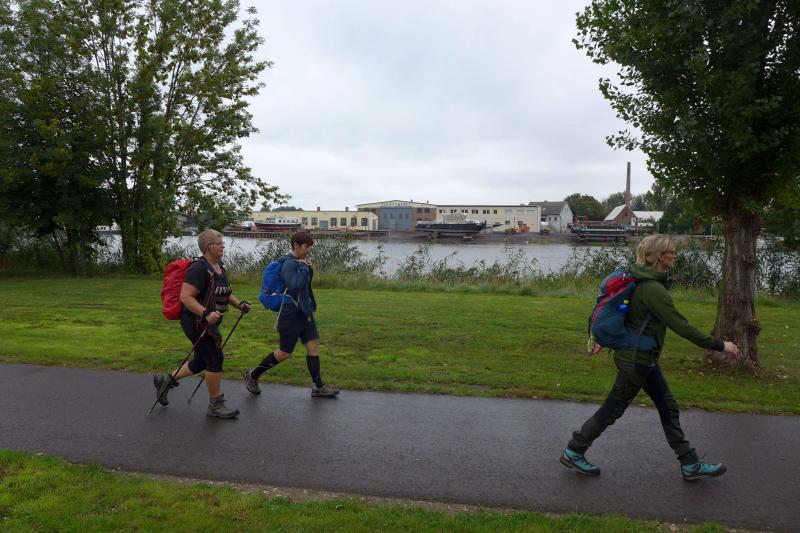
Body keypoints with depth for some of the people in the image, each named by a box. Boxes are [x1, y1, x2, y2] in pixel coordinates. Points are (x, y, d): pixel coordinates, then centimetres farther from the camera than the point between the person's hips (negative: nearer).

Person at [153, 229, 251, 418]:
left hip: (209, 323, 10)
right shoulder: (199, 268, -19)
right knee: (215, 358, -4)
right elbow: (186, 297, -25)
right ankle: (215, 405, 11)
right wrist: (206, 314, -34)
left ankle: (166, 380, 37)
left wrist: (239, 304, 7)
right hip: (196, 321, -10)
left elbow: (225, 293, 22)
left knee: (202, 361, 17)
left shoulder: (220, 266, 10)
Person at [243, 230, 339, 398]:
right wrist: (304, 268, -23)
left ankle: (319, 387, 15)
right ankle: (252, 375, 23)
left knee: (313, 347, 6)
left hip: (304, 313, 9)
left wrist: (309, 270, 2)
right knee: (285, 353, 4)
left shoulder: (300, 262, 9)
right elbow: (294, 287, -31)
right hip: (291, 315, -8)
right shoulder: (289, 264, -19)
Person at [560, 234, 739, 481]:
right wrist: (719, 345, -14)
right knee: (612, 410, 4)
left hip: (643, 358, 9)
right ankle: (573, 452, 18)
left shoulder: (643, 282, 5)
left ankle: (690, 464, 26)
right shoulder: (653, 289, -24)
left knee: (668, 408, 15)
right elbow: (681, 326, -23)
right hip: (636, 360, -9)